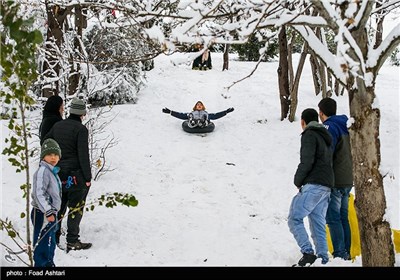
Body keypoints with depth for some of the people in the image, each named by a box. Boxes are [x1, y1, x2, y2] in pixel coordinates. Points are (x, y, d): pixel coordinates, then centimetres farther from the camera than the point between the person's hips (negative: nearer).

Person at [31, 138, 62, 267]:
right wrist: (48, 212, -28)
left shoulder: (53, 171, 15)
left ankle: (49, 264, 33)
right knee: (42, 244, -5)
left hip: (51, 213, 10)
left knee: (51, 243, 20)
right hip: (42, 214, -10)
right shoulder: (42, 171, -17)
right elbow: (39, 193, -25)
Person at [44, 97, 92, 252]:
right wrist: (88, 177, -11)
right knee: (75, 207, 2)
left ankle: (54, 237, 21)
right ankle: (72, 241, 4)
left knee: (59, 206, 16)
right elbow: (83, 155, -16)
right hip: (75, 174, -6)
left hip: (58, 174, 6)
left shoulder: (57, 126, 8)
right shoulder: (81, 129, -13)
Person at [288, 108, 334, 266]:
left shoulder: (309, 135, -5)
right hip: (326, 187, 9)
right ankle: (323, 258, 2)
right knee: (318, 223, 8)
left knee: (294, 219, -9)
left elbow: (307, 162, -15)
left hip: (313, 185, -9)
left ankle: (308, 252, -21)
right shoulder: (325, 137, 23)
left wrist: (298, 181, -2)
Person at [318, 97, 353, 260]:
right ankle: (346, 252, 15)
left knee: (333, 218, -6)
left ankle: (339, 254, -7)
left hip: (334, 181, -9)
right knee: (343, 217, 13)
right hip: (347, 180, 9)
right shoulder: (345, 127, 15)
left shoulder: (329, 127, -12)